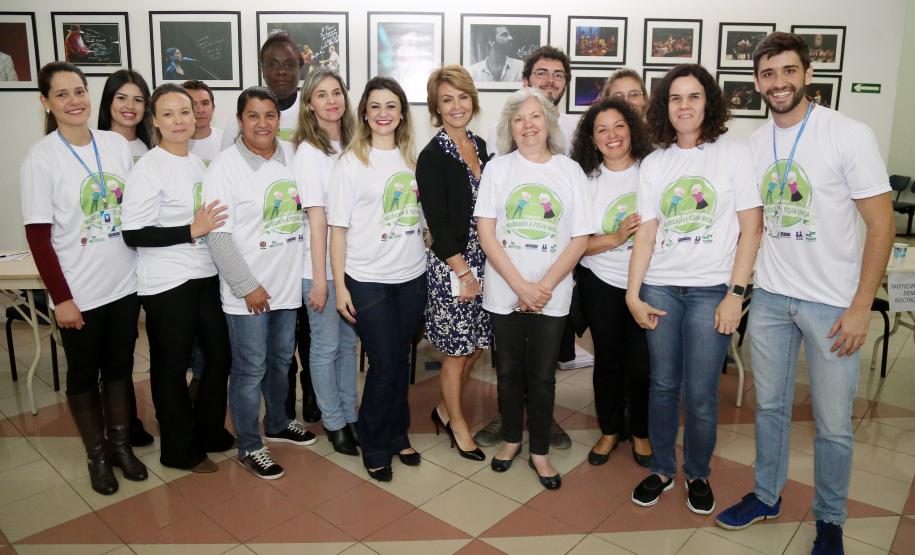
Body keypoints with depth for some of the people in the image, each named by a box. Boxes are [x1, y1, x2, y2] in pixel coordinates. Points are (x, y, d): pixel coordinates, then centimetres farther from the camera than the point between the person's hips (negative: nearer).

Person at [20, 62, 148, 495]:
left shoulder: (117, 144, 1)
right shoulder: (40, 159, -10)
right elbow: (38, 236, -9)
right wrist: (61, 297, -11)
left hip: (125, 282, 4)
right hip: (80, 293, -3)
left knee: (120, 365, 16)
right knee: (83, 373, 12)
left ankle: (121, 444, 33)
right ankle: (97, 455, 29)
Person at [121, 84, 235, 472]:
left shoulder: (197, 162, 10)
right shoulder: (147, 169, -13)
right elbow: (133, 234, -17)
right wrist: (192, 231, -21)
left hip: (205, 275, 8)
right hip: (166, 283, -7)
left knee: (219, 353, 14)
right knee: (172, 366, 7)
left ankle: (209, 432, 34)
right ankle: (180, 449, 25)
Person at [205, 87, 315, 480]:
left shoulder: (292, 156, 3)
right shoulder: (225, 166, -12)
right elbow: (218, 236, -14)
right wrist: (247, 286, -15)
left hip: (287, 284, 5)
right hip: (247, 292, -5)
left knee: (281, 361, 21)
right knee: (250, 370, 5)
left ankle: (277, 423, 42)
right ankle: (248, 446, 23)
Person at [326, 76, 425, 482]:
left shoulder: (413, 158, 7)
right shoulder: (351, 162, -4)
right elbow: (339, 228, -5)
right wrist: (340, 286, -8)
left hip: (412, 276, 4)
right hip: (368, 280, -4)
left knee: (401, 361, 12)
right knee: (384, 367, 0)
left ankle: (397, 436, 32)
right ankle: (375, 448, 22)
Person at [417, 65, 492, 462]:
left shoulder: (480, 146, 10)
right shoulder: (433, 156, -11)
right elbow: (437, 221, -15)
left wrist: (479, 268, 8)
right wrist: (463, 271, -15)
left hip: (483, 259, 7)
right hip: (450, 264, -7)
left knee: (476, 344, 14)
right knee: (457, 349, 6)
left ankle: (445, 410, 35)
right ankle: (457, 423, 27)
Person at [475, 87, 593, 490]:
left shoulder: (570, 171, 2)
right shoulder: (498, 168, 1)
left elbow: (580, 238, -2)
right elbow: (486, 233, -5)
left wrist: (544, 287, -11)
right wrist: (521, 286, -13)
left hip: (551, 295, 0)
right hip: (504, 292, 0)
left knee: (542, 376, 8)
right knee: (509, 371, 13)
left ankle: (540, 451, 26)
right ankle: (511, 439, 33)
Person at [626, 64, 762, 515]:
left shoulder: (734, 153, 0)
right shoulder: (654, 163, 8)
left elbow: (751, 228, -3)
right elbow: (646, 233, 6)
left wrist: (735, 294, -9)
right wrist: (633, 294, -1)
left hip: (711, 289, -2)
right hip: (660, 288, 3)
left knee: (700, 394, 1)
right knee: (662, 385, 10)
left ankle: (697, 474, 25)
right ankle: (662, 469, 28)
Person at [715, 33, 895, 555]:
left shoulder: (850, 135, -10)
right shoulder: (753, 144, 4)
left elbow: (881, 224, -10)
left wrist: (861, 307, -14)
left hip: (833, 303, -4)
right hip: (770, 296, 4)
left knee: (833, 424, 6)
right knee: (770, 406, 16)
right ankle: (767, 495, 35)